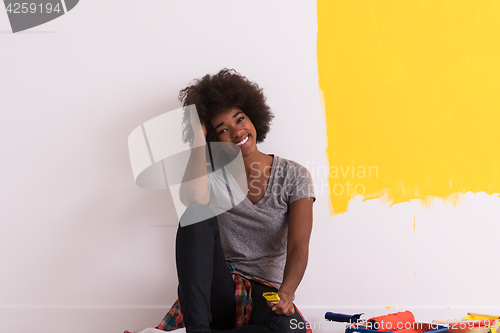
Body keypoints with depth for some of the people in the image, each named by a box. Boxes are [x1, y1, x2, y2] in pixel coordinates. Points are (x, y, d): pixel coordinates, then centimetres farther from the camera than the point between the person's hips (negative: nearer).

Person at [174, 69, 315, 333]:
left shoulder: (293, 176, 1)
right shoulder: (213, 176, 4)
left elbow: (298, 246, -10)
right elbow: (192, 198, -23)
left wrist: (285, 293, -28)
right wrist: (198, 137, -12)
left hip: (266, 293, -1)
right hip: (219, 290, 2)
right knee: (197, 215, -25)